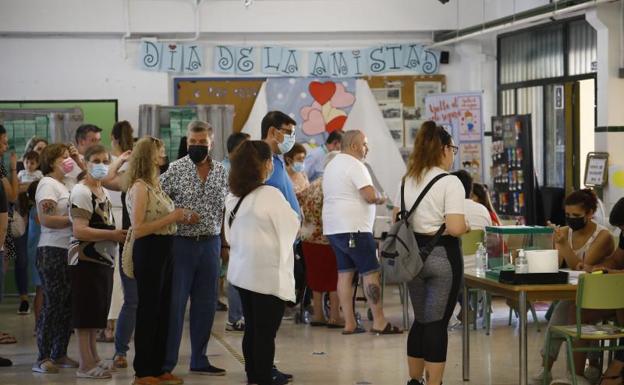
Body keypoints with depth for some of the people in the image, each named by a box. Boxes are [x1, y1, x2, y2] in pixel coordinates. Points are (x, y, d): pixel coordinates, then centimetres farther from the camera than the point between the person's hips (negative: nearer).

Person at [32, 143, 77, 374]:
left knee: (67, 304, 10)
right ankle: (43, 359, -3)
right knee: (53, 305, -7)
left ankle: (59, 354, 18)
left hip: (68, 251, 9)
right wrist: (74, 221, -15)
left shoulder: (63, 185, 18)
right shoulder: (48, 184, -8)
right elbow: (46, 219, -19)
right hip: (52, 251, -9)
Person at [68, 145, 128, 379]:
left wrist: (118, 235, 11)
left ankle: (93, 358, 23)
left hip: (103, 260, 9)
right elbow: (79, 230, -22)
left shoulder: (102, 191, 14)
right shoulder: (81, 192, -13)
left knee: (97, 311, 15)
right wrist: (113, 235, -21)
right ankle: (86, 365, -2)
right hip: (86, 260, -9)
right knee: (86, 312, -5)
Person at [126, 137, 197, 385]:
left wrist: (182, 218, 4)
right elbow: (138, 229, -22)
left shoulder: (154, 185, 12)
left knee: (162, 310, 14)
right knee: (148, 311, -1)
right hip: (148, 252, -9)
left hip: (163, 251, 9)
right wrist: (171, 218, -19)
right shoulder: (139, 187, -15)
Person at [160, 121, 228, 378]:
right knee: (174, 303, -1)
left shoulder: (221, 172, 7)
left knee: (206, 305, 9)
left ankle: (199, 360, 20)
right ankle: (166, 362, 6)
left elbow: (226, 208, 14)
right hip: (181, 242, -4)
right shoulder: (175, 169, -6)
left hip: (210, 243, 4)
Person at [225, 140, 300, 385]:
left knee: (251, 327, 16)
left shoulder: (233, 197, 4)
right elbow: (291, 225, -6)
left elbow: (230, 233, 11)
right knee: (266, 330, 2)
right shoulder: (270, 195, -17)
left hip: (242, 270, 7)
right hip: (268, 273, -7)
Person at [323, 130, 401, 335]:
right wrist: (380, 199, 0)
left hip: (333, 227, 9)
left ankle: (349, 323, 6)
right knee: (370, 272, -5)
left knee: (345, 272, 8)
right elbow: (370, 195, -21)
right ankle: (379, 322, -6)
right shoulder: (355, 165, -12)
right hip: (353, 228, -9)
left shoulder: (331, 166, 18)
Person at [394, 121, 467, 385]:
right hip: (442, 255, -7)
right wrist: (468, 226, -1)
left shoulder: (407, 180, 8)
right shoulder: (450, 182, -13)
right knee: (438, 323, 0)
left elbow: (396, 221, 13)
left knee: (420, 320, 19)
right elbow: (455, 228, -21)